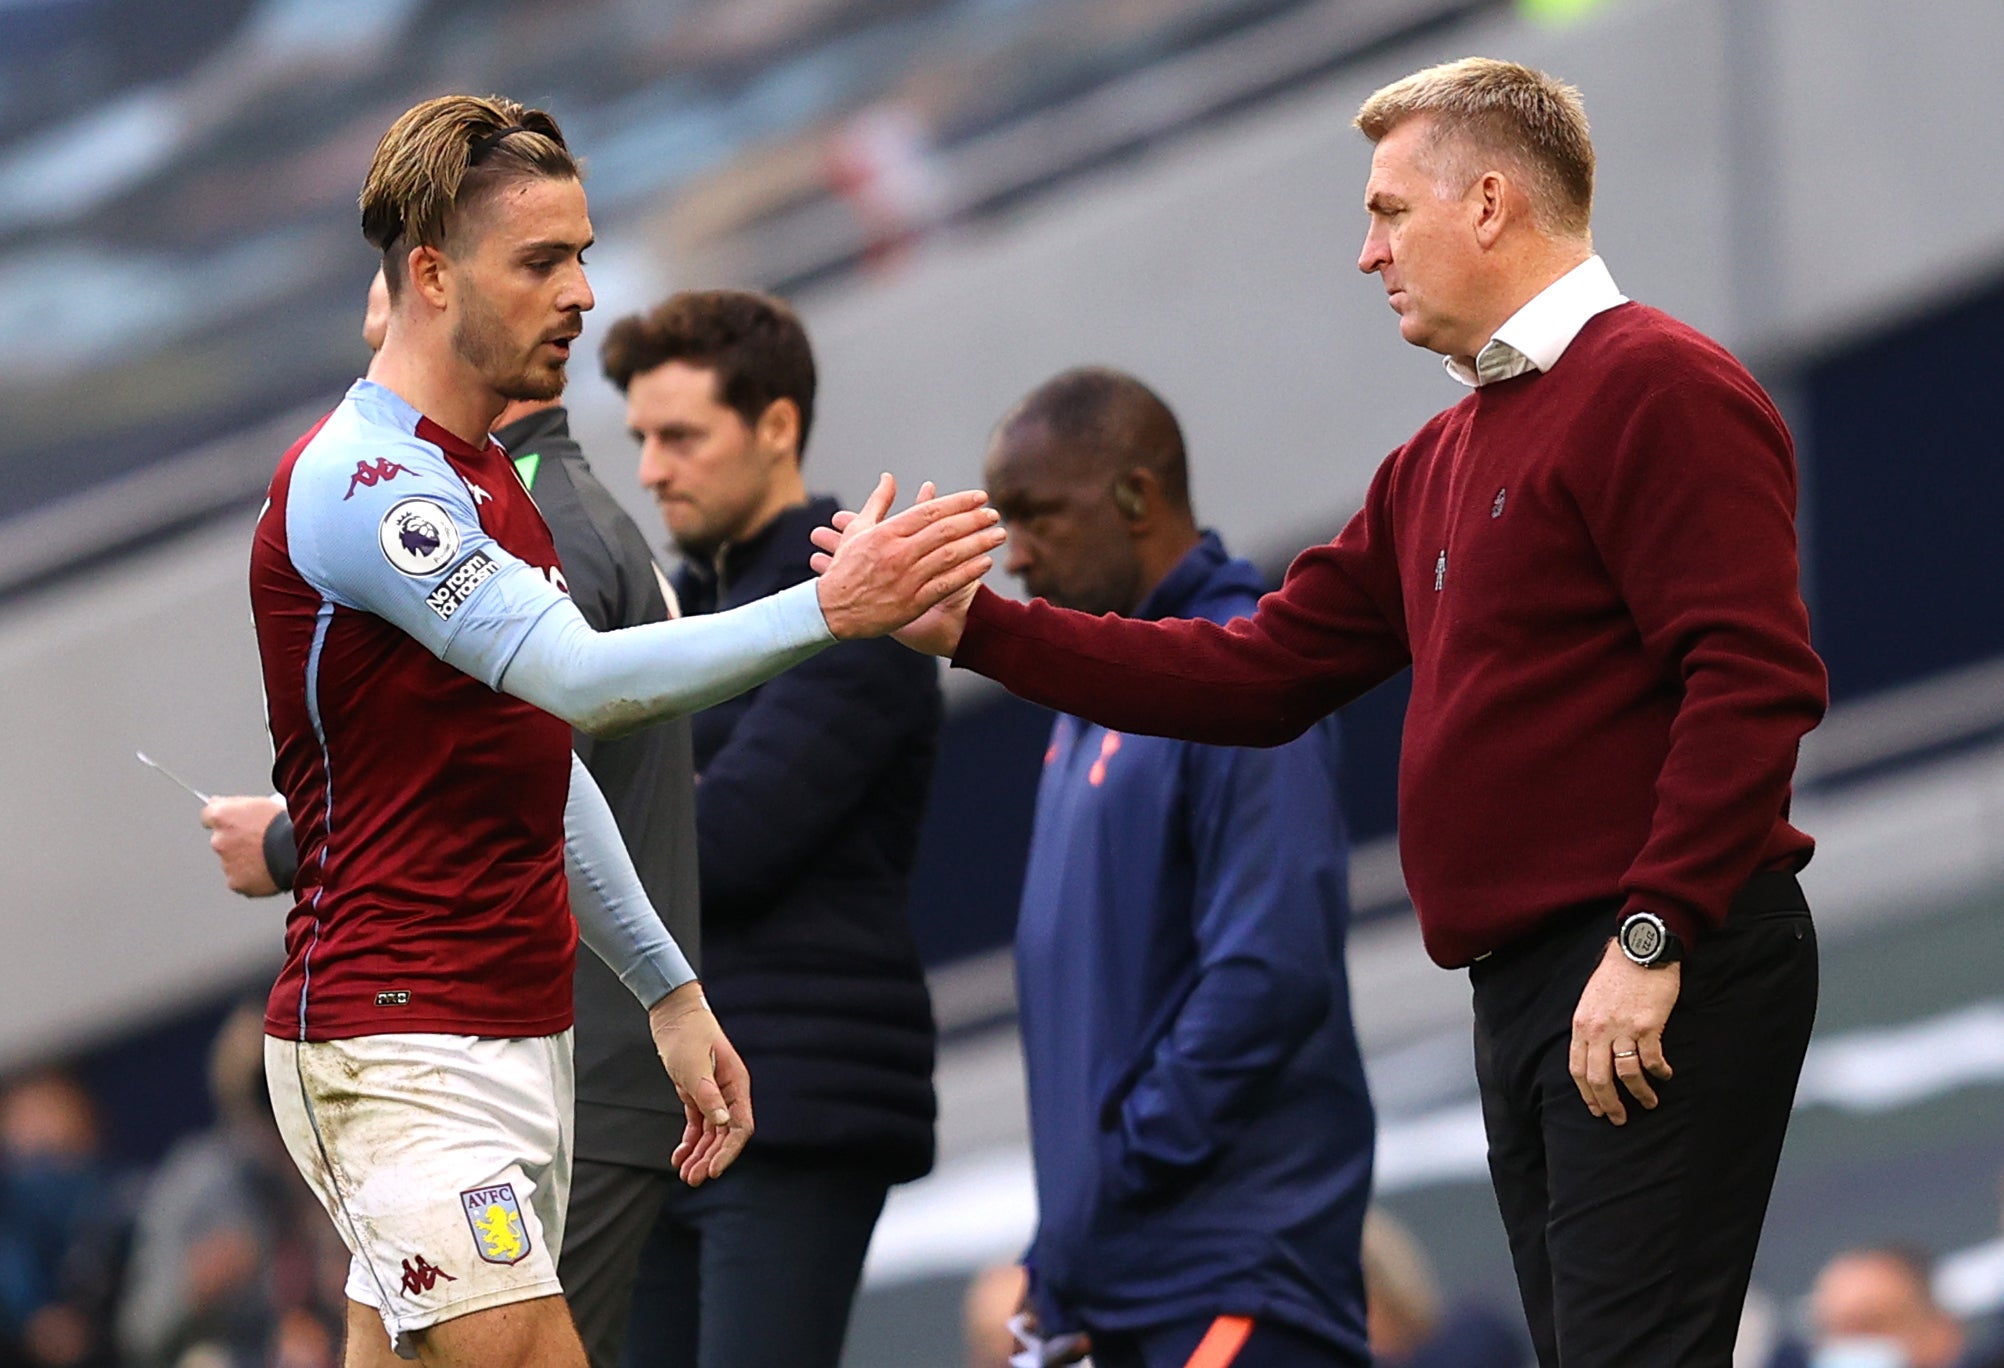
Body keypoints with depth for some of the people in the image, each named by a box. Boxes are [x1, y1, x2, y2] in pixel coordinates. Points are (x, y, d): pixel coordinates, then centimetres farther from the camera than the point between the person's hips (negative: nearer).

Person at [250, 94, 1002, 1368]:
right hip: (401, 1056, -9)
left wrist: (671, 992, 23)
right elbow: (580, 678, -28)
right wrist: (828, 609, -35)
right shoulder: (359, 480, -15)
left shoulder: (490, 482, 17)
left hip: (515, 1040, 9)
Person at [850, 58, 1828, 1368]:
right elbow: (1261, 672, 21)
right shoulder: (1443, 460, 23)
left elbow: (1754, 678, -18)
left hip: (1665, 982, -10)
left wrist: (1652, 939, -23)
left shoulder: (1659, 387, -8)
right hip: (1524, 987, 10)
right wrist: (977, 628, 17)